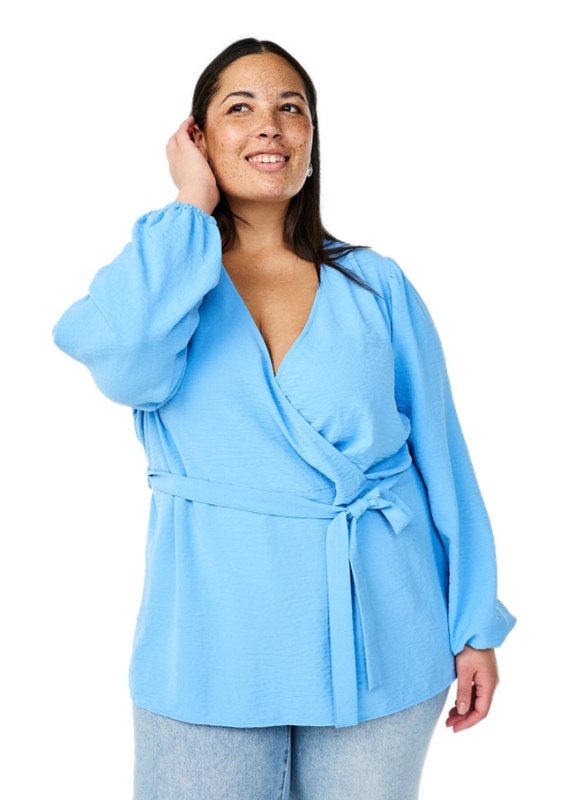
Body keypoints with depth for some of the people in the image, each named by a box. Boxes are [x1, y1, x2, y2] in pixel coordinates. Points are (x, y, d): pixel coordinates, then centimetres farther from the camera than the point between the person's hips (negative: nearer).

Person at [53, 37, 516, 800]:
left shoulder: (375, 285, 3)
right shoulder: (161, 275, 3)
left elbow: (442, 458, 4)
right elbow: (127, 366, -21)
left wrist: (476, 625, 1)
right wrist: (191, 209, -9)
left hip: (378, 642, 1)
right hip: (215, 648, -1)